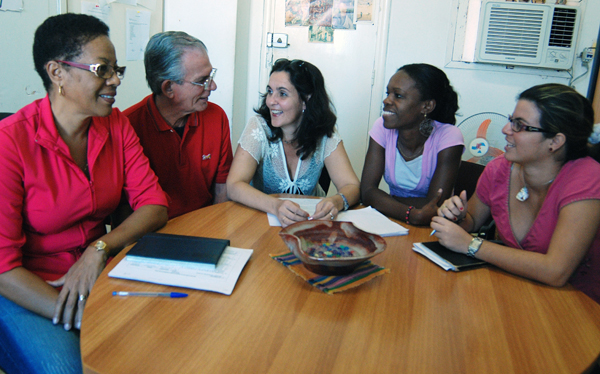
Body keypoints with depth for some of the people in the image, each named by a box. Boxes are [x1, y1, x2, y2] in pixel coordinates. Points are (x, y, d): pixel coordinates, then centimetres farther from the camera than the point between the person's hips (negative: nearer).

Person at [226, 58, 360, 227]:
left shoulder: (324, 134, -10)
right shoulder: (259, 128, -15)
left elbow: (352, 186, -14)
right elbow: (234, 186, -24)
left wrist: (336, 201, -38)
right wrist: (275, 206, -42)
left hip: (312, 218, 3)